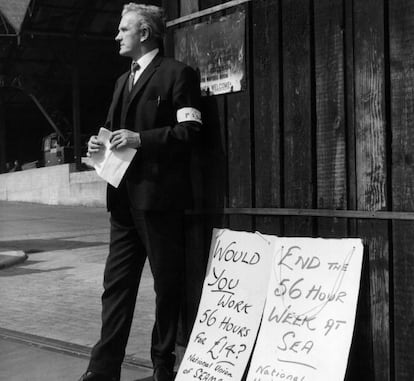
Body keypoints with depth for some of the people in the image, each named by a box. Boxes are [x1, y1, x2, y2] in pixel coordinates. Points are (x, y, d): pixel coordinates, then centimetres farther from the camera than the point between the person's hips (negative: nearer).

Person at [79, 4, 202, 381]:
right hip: (125, 196, 8)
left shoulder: (177, 74, -3)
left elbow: (190, 131, -11)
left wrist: (140, 139, -18)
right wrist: (101, 142, 5)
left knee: (167, 285, 3)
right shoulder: (124, 80, 21)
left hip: (159, 195, -7)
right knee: (116, 283, 6)